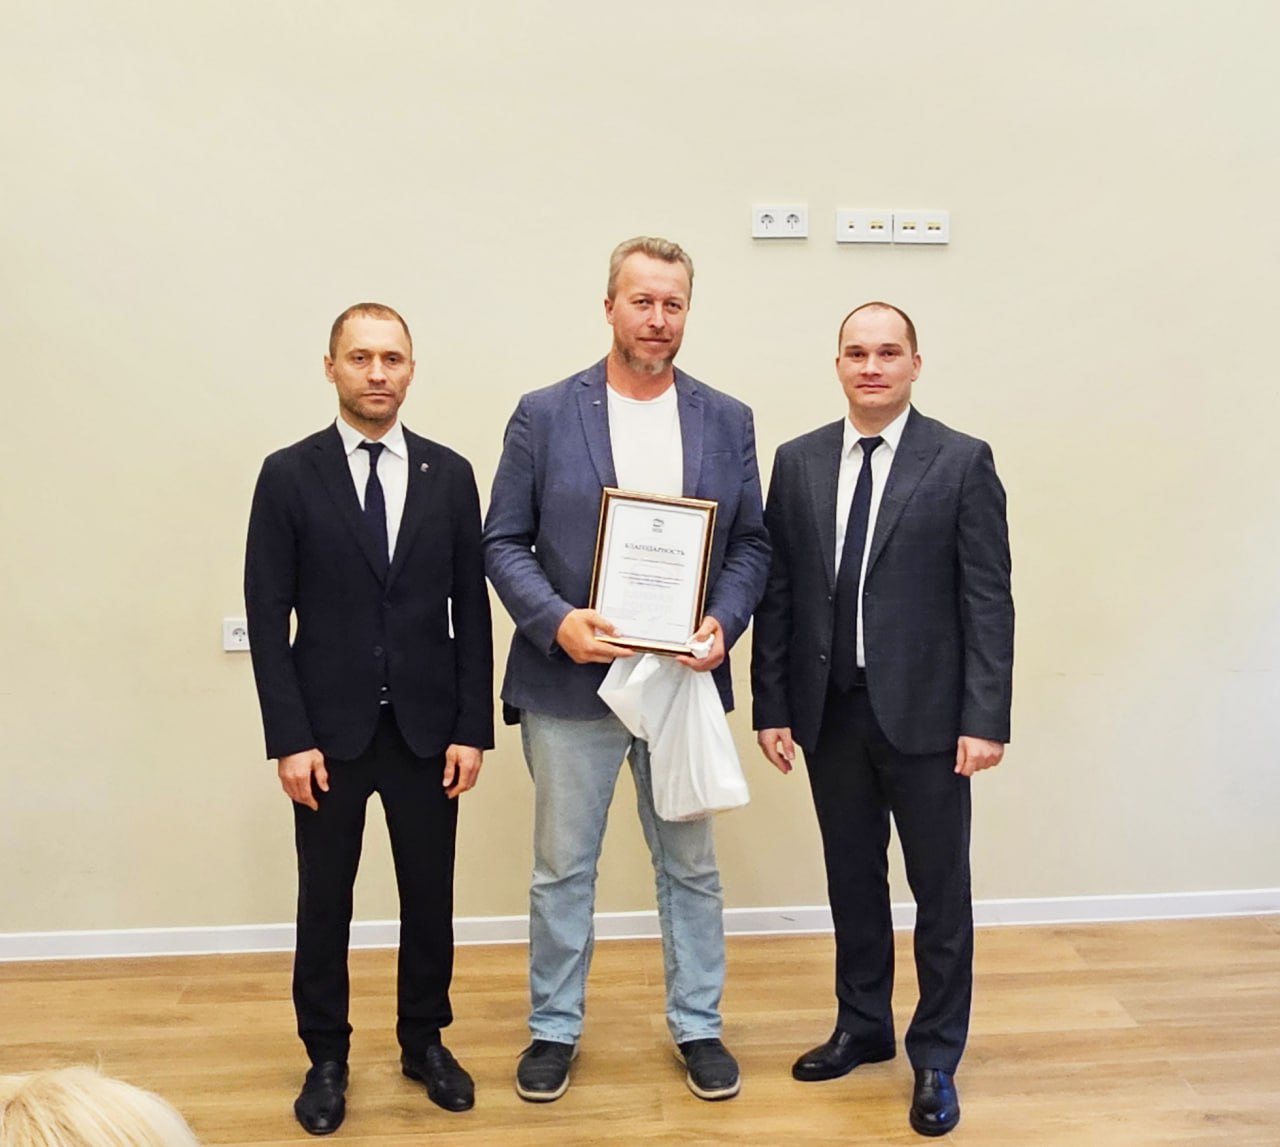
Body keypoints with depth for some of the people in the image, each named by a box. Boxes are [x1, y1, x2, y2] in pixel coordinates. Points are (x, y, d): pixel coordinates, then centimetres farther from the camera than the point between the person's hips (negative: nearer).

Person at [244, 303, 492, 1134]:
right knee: (325, 904, 12)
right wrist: (289, 738, -9)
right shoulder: (289, 475, -2)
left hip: (428, 730, 2)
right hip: (330, 731, -1)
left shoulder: (449, 473, 2)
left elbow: (472, 610, 2)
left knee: (430, 899, 13)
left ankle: (425, 1042, 34)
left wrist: (473, 728, -2)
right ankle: (327, 1058, 31)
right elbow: (268, 616, -4)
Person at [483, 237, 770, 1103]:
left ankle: (697, 1025, 33)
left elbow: (752, 541, 6)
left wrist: (726, 622, -11)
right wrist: (555, 620, -17)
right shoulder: (544, 415, -1)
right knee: (563, 869, 11)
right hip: (570, 680, -1)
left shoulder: (728, 421, 5)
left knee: (691, 866, 14)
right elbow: (504, 541, -1)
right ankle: (555, 1028, 31)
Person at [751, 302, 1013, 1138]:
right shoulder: (798, 462, 5)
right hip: (830, 711, 3)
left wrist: (986, 718, -12)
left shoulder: (963, 462, -4)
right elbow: (777, 592, 4)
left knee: (941, 890, 9)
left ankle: (937, 1060, 26)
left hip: (925, 714, -3)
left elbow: (988, 599, -6)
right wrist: (771, 706, 1)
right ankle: (863, 1027, 36)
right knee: (853, 880, 17)